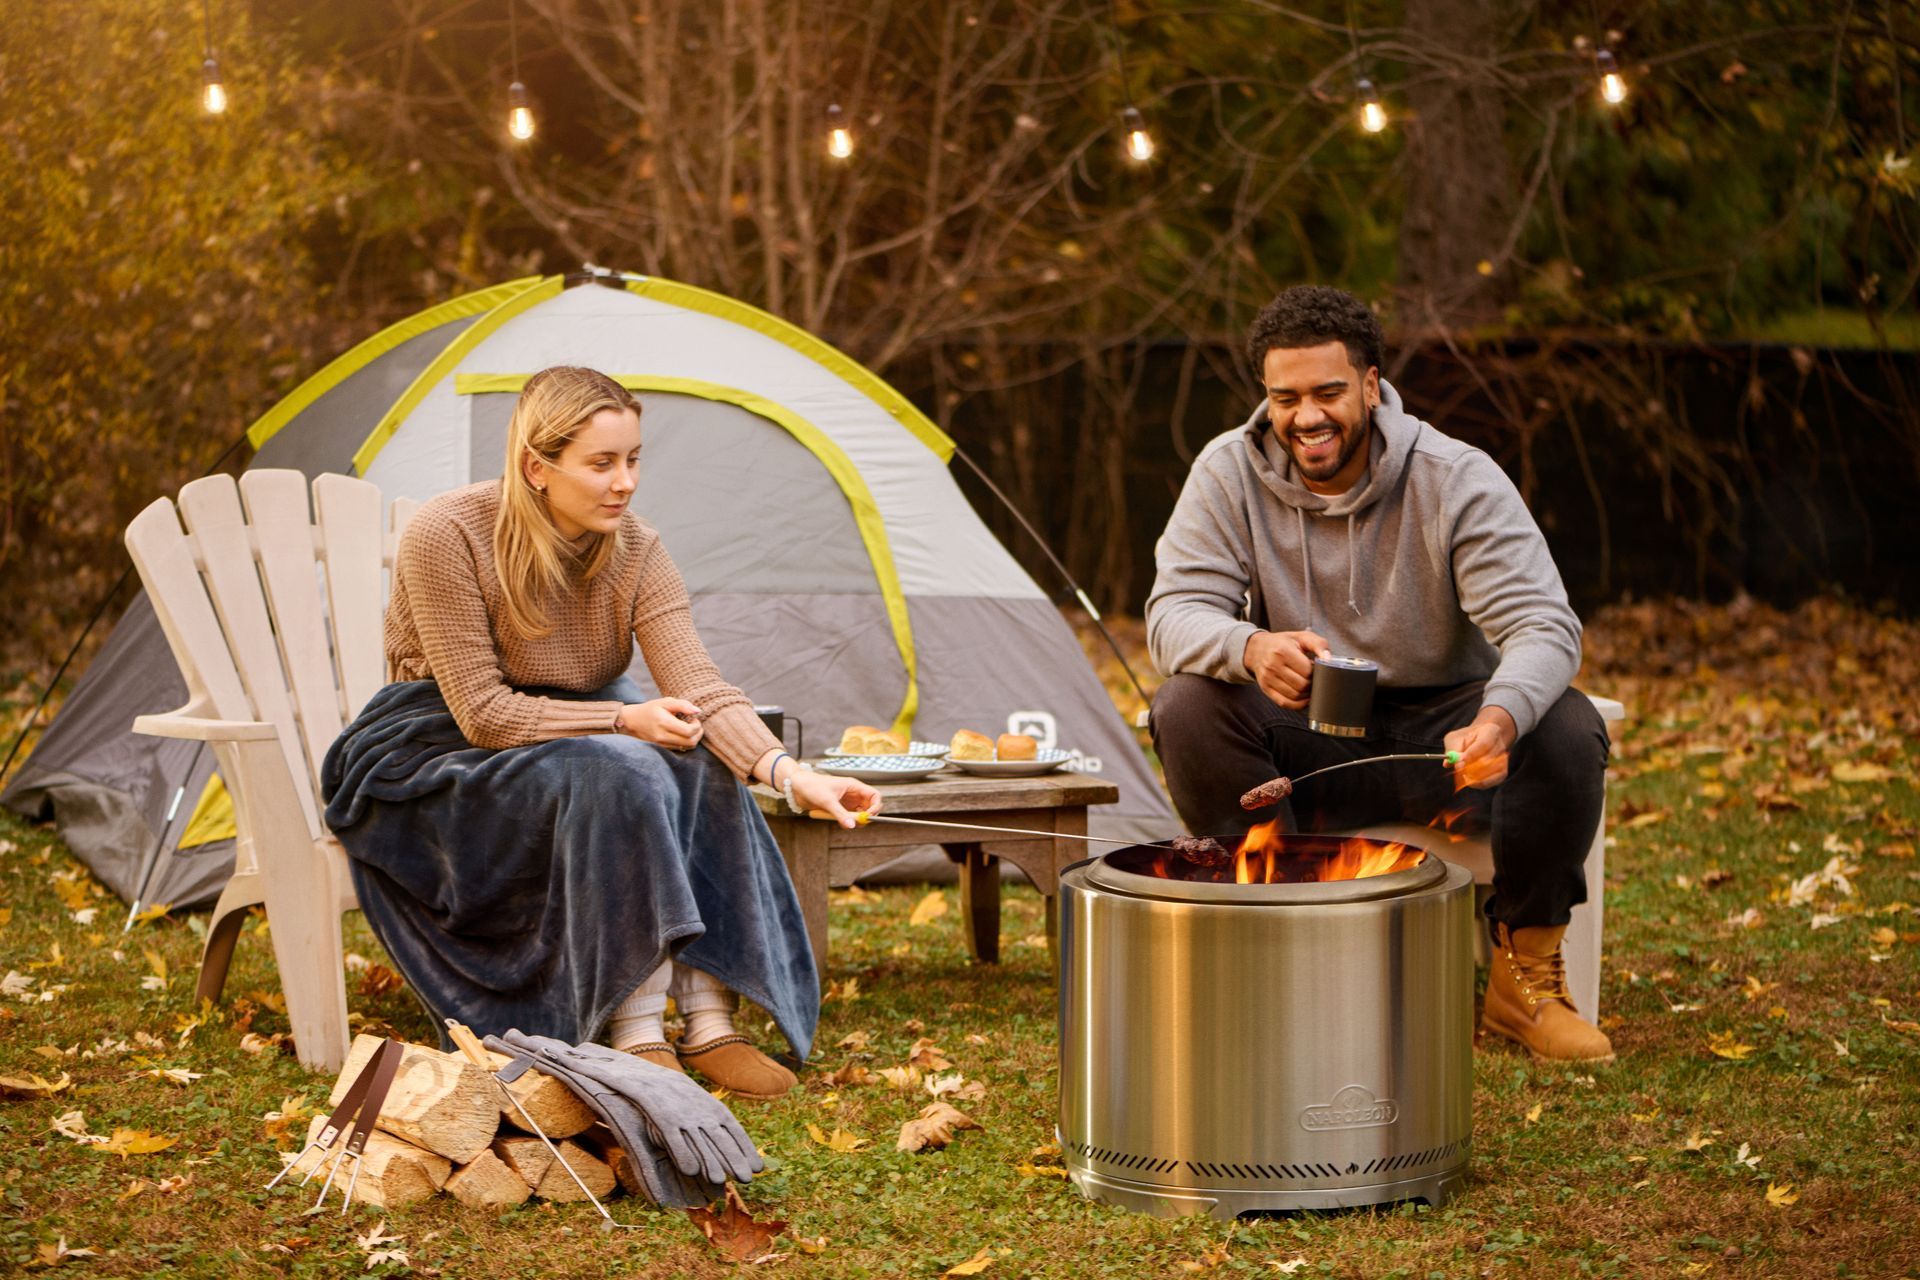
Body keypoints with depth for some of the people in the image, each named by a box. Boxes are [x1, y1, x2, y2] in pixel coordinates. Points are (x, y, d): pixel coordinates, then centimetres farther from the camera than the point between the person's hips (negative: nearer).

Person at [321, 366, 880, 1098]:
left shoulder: (634, 552, -10)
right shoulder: (446, 537, -25)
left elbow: (699, 688, -20)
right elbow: (483, 712, -24)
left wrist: (786, 772, -37)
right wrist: (622, 721, -29)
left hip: (561, 736, 6)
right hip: (433, 762, -5)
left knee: (698, 770, -24)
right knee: (615, 776, -33)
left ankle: (709, 1020, -22)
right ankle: (635, 1034, -29)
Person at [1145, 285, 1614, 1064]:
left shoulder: (1457, 482, -14)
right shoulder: (1230, 474, -9)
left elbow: (1544, 627, -23)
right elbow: (1174, 616, -16)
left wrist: (1498, 720, -47)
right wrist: (1251, 649, -42)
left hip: (1440, 733, -1)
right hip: (1308, 746, 1)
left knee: (1566, 731, -30)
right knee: (1187, 706, -28)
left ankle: (1524, 976, -9)